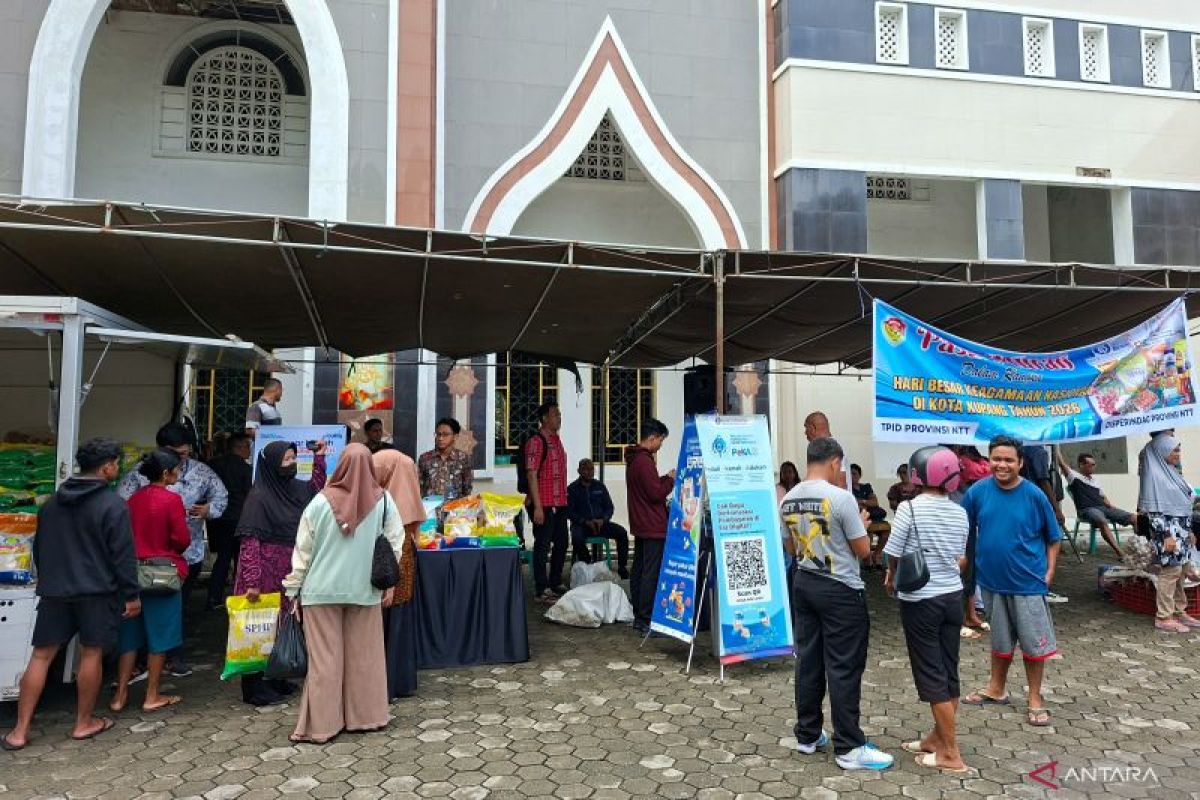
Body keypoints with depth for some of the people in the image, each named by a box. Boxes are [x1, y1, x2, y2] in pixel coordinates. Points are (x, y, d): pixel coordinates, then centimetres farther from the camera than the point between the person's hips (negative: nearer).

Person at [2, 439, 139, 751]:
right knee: (92, 654, 6)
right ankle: (84, 723, 17)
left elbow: (39, 547, 19)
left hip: (54, 590, 6)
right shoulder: (113, 505, -14)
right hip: (97, 591, -6)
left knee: (41, 656, 9)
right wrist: (131, 594, -8)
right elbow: (123, 555, -15)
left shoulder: (54, 501, 9)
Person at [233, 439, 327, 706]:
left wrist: (319, 458, 15)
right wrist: (252, 582, -21)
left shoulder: (295, 488, 5)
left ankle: (276, 680, 27)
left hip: (289, 572, 7)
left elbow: (317, 488, 27)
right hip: (266, 572, -7)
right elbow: (249, 542, -17)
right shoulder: (259, 496, -15)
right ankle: (255, 687, 13)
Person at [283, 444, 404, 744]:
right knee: (364, 655, 13)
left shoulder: (321, 501, -8)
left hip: (322, 590, -1)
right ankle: (367, 716, 22)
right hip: (365, 590, 1)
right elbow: (395, 544, -2)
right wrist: (389, 584, 8)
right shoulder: (383, 501, -6)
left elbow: (302, 549, -3)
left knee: (324, 658, 7)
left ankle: (320, 725, 12)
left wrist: (294, 590, 7)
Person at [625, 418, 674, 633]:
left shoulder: (633, 459, 14)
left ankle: (638, 616, 22)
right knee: (652, 573, -8)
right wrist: (671, 479, -5)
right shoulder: (644, 461, -19)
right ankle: (646, 620, -7)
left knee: (639, 569, 14)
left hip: (640, 525, 11)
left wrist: (665, 478, 12)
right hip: (653, 526, -11)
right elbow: (656, 493, -20)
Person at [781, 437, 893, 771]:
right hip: (840, 591, -7)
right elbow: (863, 550, -11)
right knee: (844, 668, 0)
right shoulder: (841, 497, -17)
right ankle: (849, 748, 6)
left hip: (804, 584, 7)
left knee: (808, 661, 13)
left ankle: (808, 736, 23)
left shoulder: (788, 500, 3)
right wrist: (861, 525, 8)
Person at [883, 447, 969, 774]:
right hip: (953, 595, 6)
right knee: (949, 670, 15)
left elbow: (892, 555, -12)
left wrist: (892, 576, 9)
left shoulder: (910, 508, -16)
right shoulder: (960, 512, 2)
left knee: (931, 674, 3)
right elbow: (959, 560, 9)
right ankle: (938, 737, 29)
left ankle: (951, 754, 10)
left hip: (920, 600, -6)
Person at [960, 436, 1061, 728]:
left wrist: (1049, 571, -7)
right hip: (992, 580, 2)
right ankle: (996, 690, 35)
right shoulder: (977, 492, -7)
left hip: (1028, 582, -2)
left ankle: (1035, 700, 22)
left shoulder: (1034, 495, -10)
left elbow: (1053, 537, 0)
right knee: (1001, 640, 18)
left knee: (1034, 642, 5)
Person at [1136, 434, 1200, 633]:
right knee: (1171, 571, -8)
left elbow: (1182, 504, 20)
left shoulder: (1171, 471, 15)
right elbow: (1154, 509, -16)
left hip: (1181, 529, 9)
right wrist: (1166, 536, -20)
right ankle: (1163, 617, -2)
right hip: (1167, 530, -9)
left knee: (1179, 572, 12)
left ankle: (1179, 612, 21)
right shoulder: (1154, 474, -12)